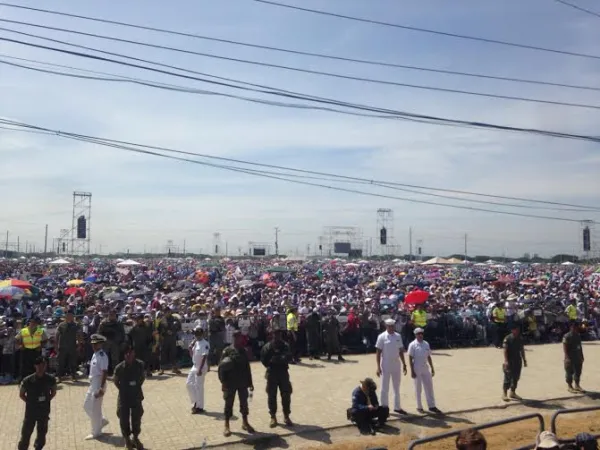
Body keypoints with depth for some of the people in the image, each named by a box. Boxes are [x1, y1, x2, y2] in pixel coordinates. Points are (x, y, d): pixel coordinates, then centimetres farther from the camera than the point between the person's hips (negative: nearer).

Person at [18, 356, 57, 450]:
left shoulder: (50, 379, -10)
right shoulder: (28, 380, -16)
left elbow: (53, 392, 6)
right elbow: (21, 394, -2)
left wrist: (47, 400, -3)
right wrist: (30, 402, -6)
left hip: (44, 411, 2)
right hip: (31, 411, -2)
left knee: (42, 432, 15)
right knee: (26, 433, 4)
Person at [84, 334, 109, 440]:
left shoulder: (102, 356, -19)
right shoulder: (95, 354, 9)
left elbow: (105, 373, -22)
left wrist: (101, 388, -24)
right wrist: (92, 384, 19)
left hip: (98, 384, -9)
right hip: (92, 383, 9)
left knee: (95, 408, 1)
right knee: (87, 406, 18)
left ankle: (96, 432, 16)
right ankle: (102, 421, 33)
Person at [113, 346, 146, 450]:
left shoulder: (140, 364, -11)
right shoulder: (119, 367, -16)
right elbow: (115, 381, 1)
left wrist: (138, 387, 2)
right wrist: (122, 390, -1)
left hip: (136, 396, 1)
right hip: (124, 397, -1)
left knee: (136, 418, 11)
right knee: (124, 419, 10)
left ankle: (136, 438, 33)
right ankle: (127, 439, 31)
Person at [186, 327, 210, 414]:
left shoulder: (205, 344, -17)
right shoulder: (196, 343, 9)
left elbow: (204, 357, -21)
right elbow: (192, 355, 14)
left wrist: (200, 369, -25)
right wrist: (190, 347, -2)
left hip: (201, 368, -9)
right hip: (194, 366, 9)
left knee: (199, 387, -2)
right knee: (188, 383, 13)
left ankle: (199, 407, 9)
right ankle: (195, 402, 25)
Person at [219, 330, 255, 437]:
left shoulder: (243, 351, 5)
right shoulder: (227, 351, -10)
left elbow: (247, 367, 11)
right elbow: (221, 367, -10)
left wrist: (250, 382, 11)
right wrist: (223, 382, -16)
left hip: (242, 383, 4)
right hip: (230, 383, -4)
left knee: (244, 402, 10)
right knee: (229, 403, 4)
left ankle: (245, 423, 25)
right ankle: (226, 426, 14)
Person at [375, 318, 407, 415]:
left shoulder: (398, 336, 3)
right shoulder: (382, 337, -10)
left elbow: (401, 351, 10)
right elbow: (378, 352, -10)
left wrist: (404, 364, 7)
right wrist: (378, 367, -15)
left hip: (396, 365, 5)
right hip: (386, 366, -5)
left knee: (397, 388, 15)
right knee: (385, 388, 3)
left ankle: (397, 407, 26)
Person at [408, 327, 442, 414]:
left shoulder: (426, 344, 7)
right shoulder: (412, 345, -9)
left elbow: (429, 357, 13)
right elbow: (410, 358, -10)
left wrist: (432, 368, 10)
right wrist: (412, 371, -14)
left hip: (425, 368, 5)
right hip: (417, 369, -5)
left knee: (429, 387, 6)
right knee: (418, 388, 4)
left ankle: (432, 406, 14)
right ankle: (419, 407, 15)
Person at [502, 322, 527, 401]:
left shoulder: (520, 339, 8)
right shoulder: (507, 339, -11)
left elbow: (522, 350, 16)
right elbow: (505, 350, -15)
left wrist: (524, 359, 14)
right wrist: (506, 361, -20)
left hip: (518, 361, 6)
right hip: (510, 361, -6)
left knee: (516, 377, 12)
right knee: (508, 377, -5)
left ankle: (513, 393, 24)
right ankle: (504, 393, 4)